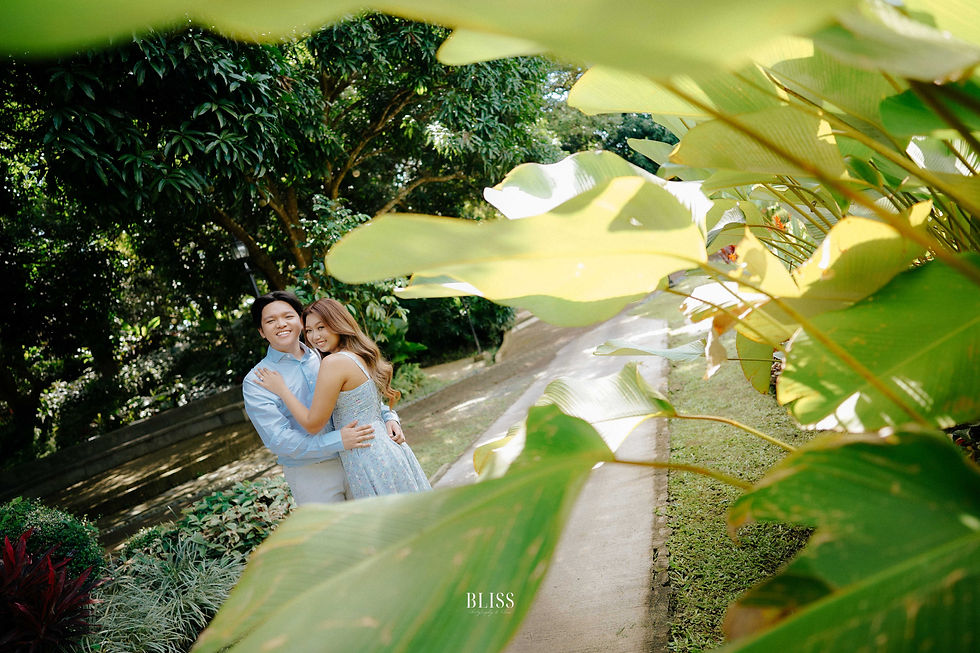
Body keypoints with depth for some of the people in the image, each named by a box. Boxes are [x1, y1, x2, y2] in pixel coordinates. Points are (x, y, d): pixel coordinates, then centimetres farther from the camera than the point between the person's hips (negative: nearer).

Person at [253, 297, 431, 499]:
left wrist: (281, 389, -4)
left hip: (367, 457, -9)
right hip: (389, 448, 9)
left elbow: (313, 424, -11)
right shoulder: (363, 356, 12)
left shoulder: (334, 363, -15)